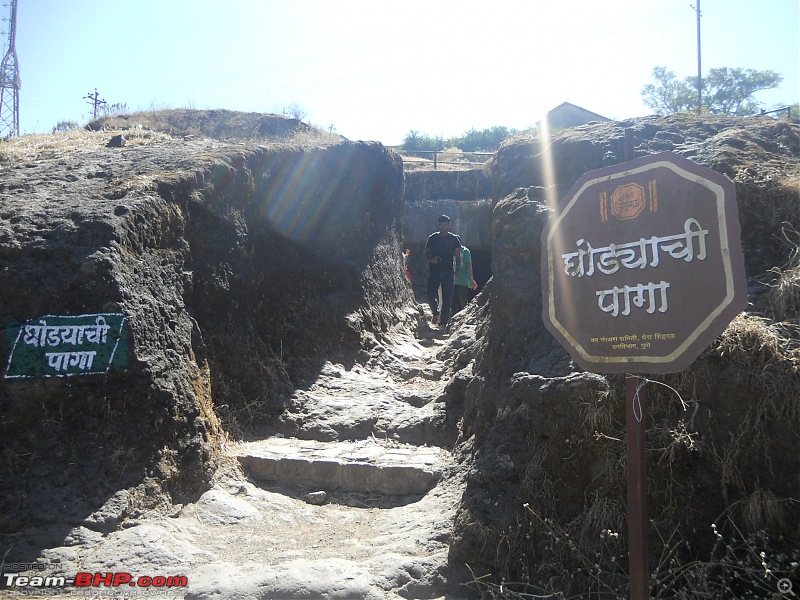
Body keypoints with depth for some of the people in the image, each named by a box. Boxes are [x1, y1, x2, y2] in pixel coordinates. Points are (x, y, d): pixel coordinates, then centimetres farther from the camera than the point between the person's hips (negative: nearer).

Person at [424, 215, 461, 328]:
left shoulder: (454, 239, 5)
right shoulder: (432, 238, 7)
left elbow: (457, 256, 6)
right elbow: (426, 253, 12)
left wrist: (458, 269, -2)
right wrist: (430, 259, -9)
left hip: (448, 271, 0)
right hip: (434, 270, 1)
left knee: (447, 297, -2)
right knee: (430, 293, -11)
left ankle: (444, 321, 4)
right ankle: (436, 312, 13)